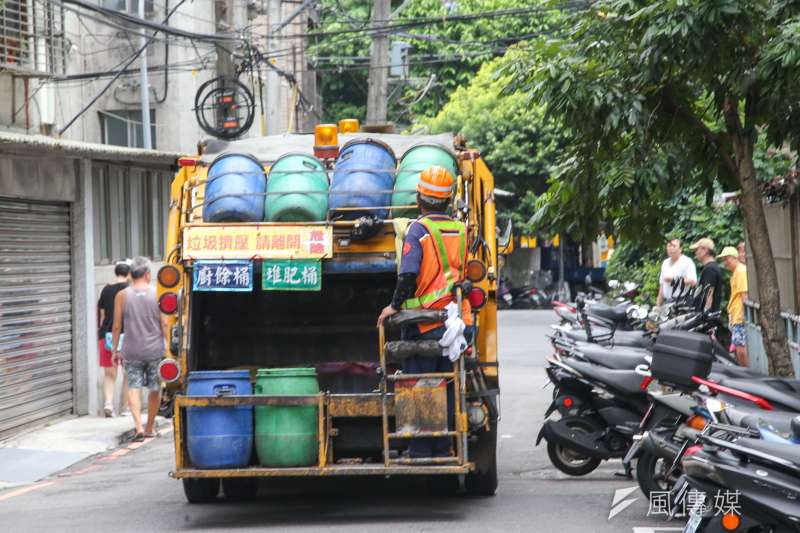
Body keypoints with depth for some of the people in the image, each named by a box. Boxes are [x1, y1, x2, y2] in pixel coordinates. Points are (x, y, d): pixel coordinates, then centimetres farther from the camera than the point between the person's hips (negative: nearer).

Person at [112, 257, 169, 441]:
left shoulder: (122, 296, -2)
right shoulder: (157, 294, -3)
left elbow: (117, 326, 0)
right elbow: (165, 324, -4)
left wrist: (115, 349, 8)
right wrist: (169, 346, 4)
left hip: (132, 350, 0)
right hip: (155, 349, 0)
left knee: (133, 387, 2)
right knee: (155, 388, 13)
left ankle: (139, 427, -15)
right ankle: (150, 428, 22)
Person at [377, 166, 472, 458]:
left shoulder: (418, 230, -11)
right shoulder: (462, 231, 8)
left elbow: (409, 274, -21)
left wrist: (395, 305, -12)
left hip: (422, 323, -5)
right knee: (446, 392, 12)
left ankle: (420, 453, 2)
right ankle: (442, 452, 14)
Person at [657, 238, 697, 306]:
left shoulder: (687, 262, -4)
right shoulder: (665, 263, 20)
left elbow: (693, 281, -15)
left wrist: (674, 280, -19)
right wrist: (658, 304, 18)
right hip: (667, 302, 7)